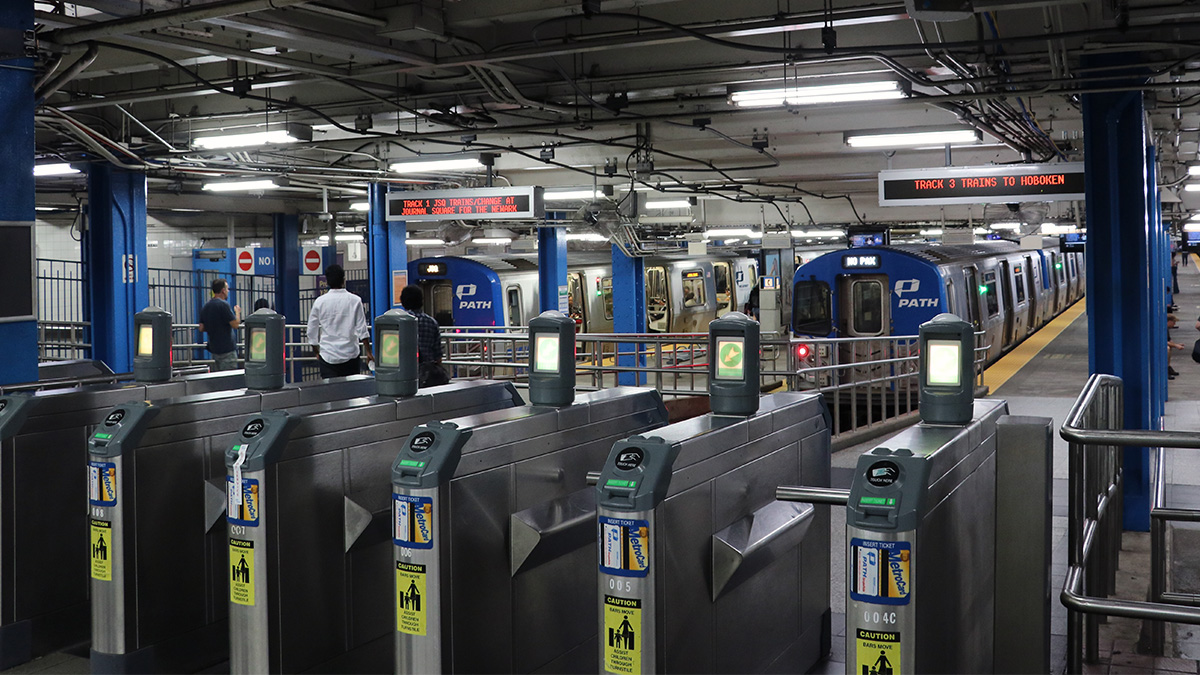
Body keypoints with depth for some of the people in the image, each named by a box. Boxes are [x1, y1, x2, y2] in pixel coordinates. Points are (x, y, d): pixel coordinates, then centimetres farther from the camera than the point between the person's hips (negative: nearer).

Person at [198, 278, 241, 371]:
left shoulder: (205, 306, 9)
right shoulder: (223, 305, -15)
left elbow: (201, 328, 11)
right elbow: (235, 324, -16)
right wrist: (237, 312, 1)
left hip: (213, 348, 8)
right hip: (227, 349, -8)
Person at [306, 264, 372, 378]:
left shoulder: (319, 302, 0)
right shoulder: (354, 300, -4)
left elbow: (312, 332, 7)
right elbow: (362, 330, -3)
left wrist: (317, 353, 20)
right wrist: (368, 353, 5)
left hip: (327, 356, 1)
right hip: (350, 356, -1)